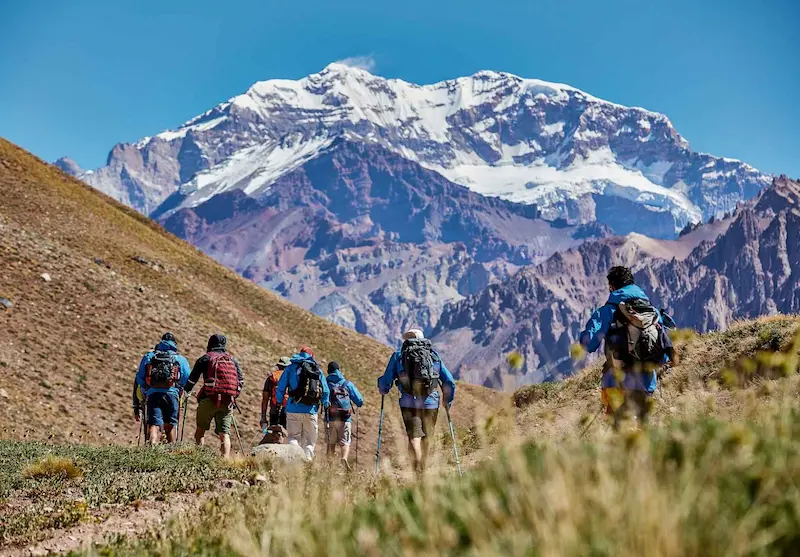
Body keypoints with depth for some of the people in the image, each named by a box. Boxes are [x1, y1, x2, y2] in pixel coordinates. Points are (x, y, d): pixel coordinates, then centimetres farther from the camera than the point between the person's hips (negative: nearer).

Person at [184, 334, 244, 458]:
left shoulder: (205, 358, 7)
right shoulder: (233, 360, 17)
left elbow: (192, 378, 8)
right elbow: (241, 381, 14)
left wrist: (186, 392, 24)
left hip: (209, 400, -2)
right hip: (228, 402, 3)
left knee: (201, 429, 12)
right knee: (224, 433, 2)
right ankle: (226, 458, -13)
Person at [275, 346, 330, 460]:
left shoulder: (291, 368, 7)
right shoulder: (318, 370, 10)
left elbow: (281, 388, 4)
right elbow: (326, 391, 9)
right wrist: (325, 404, 26)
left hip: (293, 409, -1)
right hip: (311, 410, 1)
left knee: (293, 437, 5)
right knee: (309, 441, 10)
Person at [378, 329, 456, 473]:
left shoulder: (398, 356, 9)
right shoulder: (435, 356, 15)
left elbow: (385, 382, 8)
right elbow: (449, 383, 14)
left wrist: (383, 390, 30)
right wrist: (448, 401, 28)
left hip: (409, 403, -2)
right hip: (431, 403, 2)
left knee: (414, 437, -4)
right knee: (426, 438, 17)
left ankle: (418, 469, -23)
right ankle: (423, 468, 28)